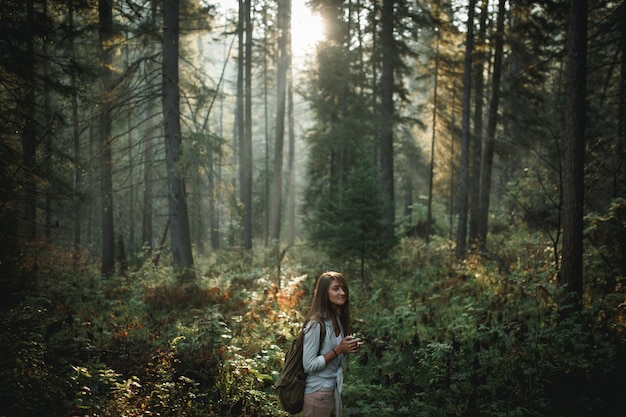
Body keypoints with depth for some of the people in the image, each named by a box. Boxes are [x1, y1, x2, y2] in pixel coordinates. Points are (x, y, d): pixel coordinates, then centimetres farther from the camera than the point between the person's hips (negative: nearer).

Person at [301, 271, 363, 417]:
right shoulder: (316, 324, -19)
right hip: (318, 392, -8)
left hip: (335, 389, 8)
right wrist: (338, 350, -22)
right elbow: (308, 365, -21)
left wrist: (348, 349, -1)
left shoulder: (338, 319, 6)